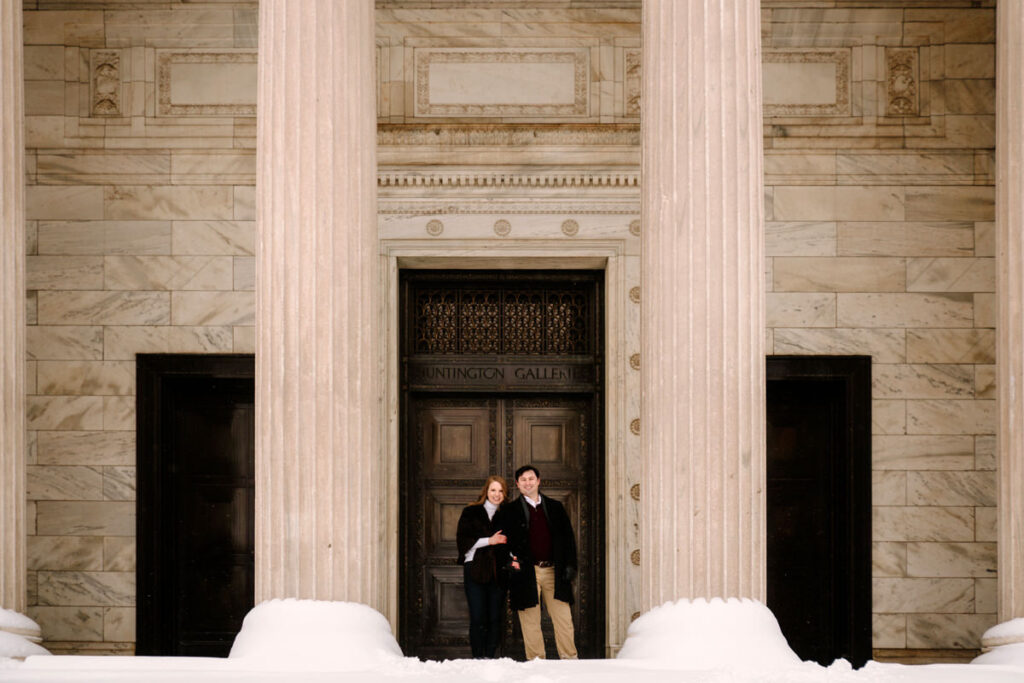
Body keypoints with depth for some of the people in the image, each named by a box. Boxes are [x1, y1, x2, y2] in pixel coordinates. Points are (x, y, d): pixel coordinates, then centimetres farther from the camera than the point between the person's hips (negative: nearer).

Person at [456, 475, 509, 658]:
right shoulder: (470, 513, 6)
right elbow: (462, 540, -3)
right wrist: (489, 540, -11)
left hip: (498, 572, 3)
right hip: (475, 570, -3)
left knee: (495, 618, 0)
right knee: (477, 618, -7)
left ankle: (490, 656, 7)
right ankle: (478, 657, -2)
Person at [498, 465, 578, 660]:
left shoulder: (555, 507, 12)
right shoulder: (509, 511, 6)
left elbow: (568, 537, 13)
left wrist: (570, 565, 4)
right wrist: (511, 561, -13)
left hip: (553, 571, 2)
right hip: (526, 571, -2)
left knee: (563, 617, 1)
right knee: (530, 621, 1)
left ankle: (570, 658, 9)